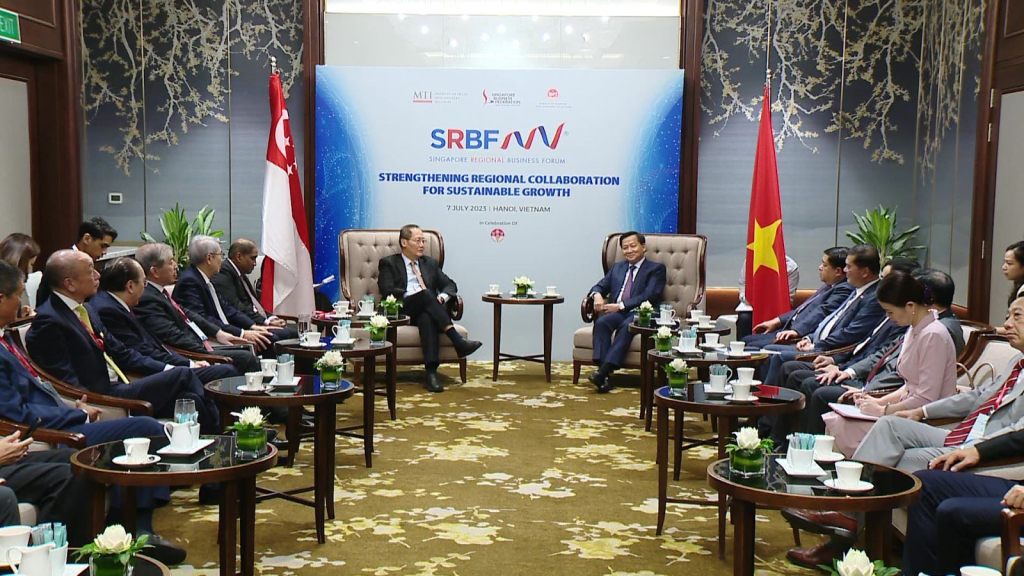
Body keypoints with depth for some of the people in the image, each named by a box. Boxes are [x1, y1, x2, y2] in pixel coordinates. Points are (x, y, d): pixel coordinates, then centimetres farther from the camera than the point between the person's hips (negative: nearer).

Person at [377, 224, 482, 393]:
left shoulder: (430, 263, 27)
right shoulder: (388, 263, 13)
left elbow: (450, 285, 19)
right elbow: (388, 291, -4)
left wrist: (442, 296, -8)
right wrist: (424, 296, -15)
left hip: (426, 311, 3)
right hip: (402, 312, -3)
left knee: (427, 318, -36)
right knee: (426, 294, -33)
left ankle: (431, 373, -48)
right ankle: (457, 340, -44)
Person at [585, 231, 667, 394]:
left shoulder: (656, 269, 9)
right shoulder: (617, 267, 28)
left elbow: (648, 297, -5)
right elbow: (600, 286, 24)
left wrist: (621, 306, -14)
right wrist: (597, 295, -3)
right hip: (616, 313, 4)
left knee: (626, 325, -37)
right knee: (601, 322, -29)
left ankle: (603, 371, -45)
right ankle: (604, 374, -39)